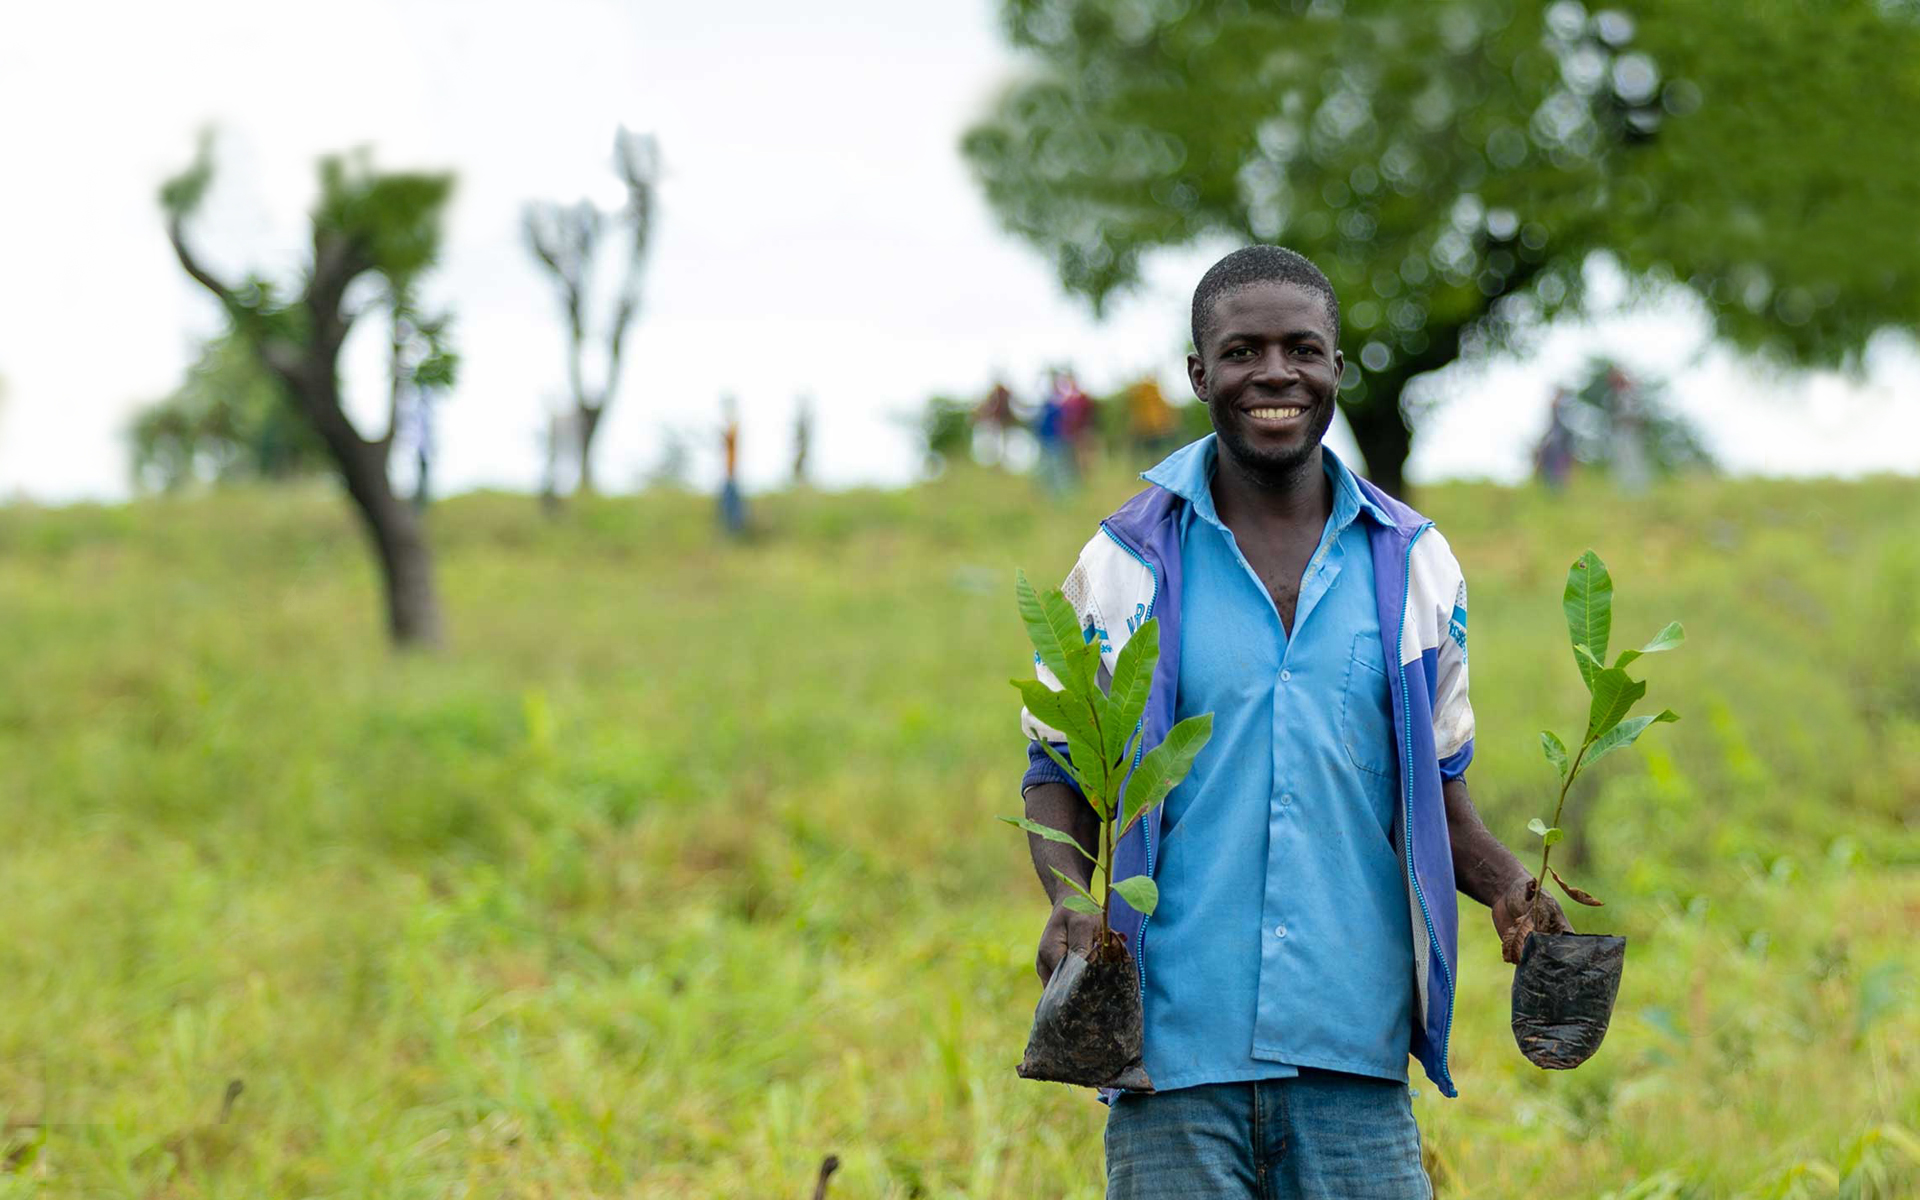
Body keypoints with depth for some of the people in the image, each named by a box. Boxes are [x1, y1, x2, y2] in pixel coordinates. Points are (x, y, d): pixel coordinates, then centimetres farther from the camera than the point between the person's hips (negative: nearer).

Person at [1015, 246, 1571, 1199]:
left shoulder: (1414, 566, 10)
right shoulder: (1128, 562, 3)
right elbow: (1058, 769, 10)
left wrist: (1503, 884, -2)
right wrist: (1068, 902, -10)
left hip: (1351, 1059, 2)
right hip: (1174, 1047, -1)